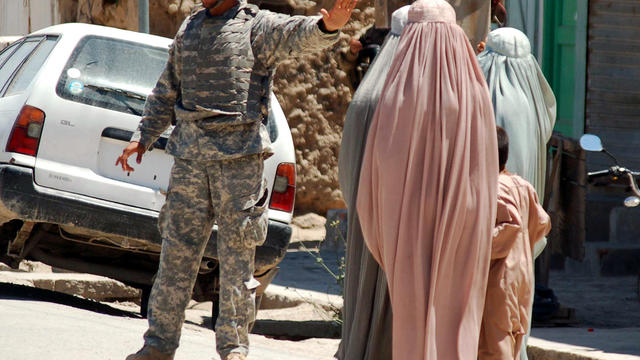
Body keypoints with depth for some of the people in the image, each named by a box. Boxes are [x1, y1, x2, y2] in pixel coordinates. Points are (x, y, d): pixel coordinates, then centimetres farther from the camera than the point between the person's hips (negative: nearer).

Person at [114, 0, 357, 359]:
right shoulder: (189, 30, 16)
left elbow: (300, 34, -21)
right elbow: (166, 93, 25)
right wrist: (142, 137, 18)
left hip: (240, 157, -5)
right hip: (190, 157, 5)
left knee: (237, 259, -2)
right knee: (177, 252, 6)